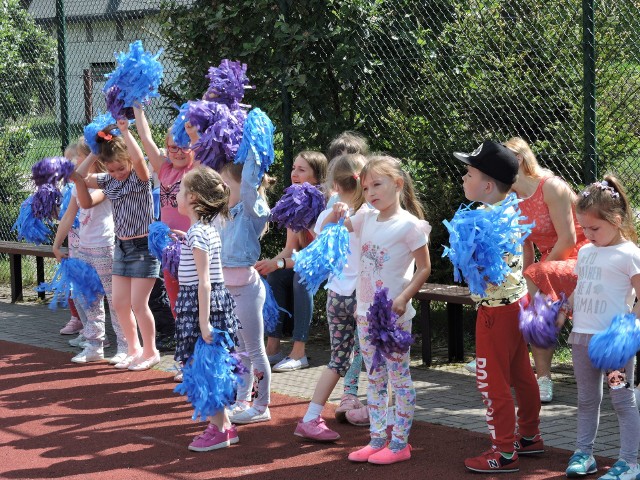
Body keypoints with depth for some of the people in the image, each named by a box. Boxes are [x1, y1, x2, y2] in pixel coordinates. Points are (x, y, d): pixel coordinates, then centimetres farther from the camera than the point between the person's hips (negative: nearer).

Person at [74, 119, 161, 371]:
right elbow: (80, 177, 5)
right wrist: (95, 151, -1)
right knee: (119, 303, 8)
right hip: (121, 246, 7)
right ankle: (133, 349, 25)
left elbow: (139, 159, -36)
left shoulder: (140, 178, -14)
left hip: (143, 246, -7)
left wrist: (125, 132, -29)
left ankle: (150, 351, 11)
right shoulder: (109, 181, 5)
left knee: (138, 304, -6)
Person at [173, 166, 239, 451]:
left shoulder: (197, 233, -17)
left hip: (201, 302, -10)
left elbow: (204, 281, -21)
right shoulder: (208, 229, 11)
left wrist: (203, 321, -23)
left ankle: (218, 430, 2)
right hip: (214, 299, 10)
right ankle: (223, 425, 20)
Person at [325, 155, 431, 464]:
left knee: (399, 378, 1)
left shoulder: (409, 224, -11)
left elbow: (424, 268, -10)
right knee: (374, 378, 13)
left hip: (394, 315, -7)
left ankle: (400, 443, 8)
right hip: (365, 312, 7)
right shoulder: (365, 218, 7)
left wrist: (403, 298, -21)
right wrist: (335, 215, -2)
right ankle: (377, 439, 21)